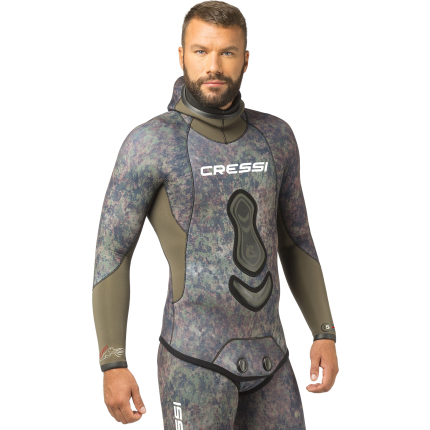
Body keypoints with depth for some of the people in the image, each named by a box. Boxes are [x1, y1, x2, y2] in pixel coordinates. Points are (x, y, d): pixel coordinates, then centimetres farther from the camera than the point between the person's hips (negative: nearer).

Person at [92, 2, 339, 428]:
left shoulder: (275, 136, 5)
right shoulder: (150, 142, -11)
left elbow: (295, 239, 14)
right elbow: (111, 254, -8)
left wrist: (326, 333, 8)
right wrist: (112, 366, -13)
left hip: (264, 354, 6)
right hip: (195, 358, -5)